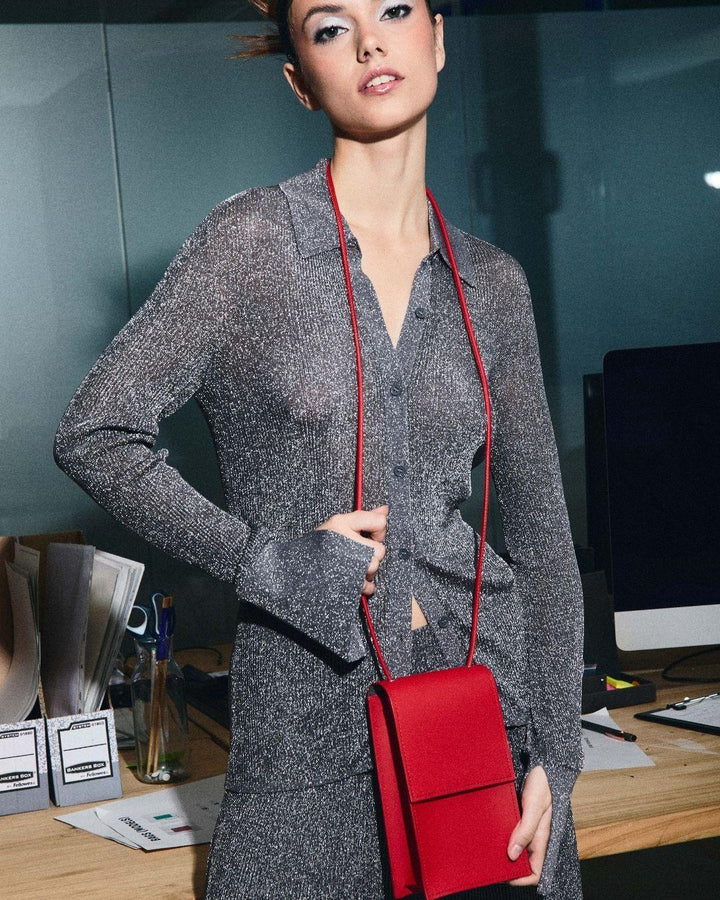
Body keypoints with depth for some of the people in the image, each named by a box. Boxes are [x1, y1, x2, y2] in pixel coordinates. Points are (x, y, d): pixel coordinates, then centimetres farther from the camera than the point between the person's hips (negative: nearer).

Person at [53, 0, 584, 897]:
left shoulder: (492, 282, 5)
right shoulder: (249, 241, -6)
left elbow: (540, 529, 7)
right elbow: (93, 434, -5)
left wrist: (553, 756, 1)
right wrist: (272, 561, -12)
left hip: (487, 678, 4)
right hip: (310, 716, -3)